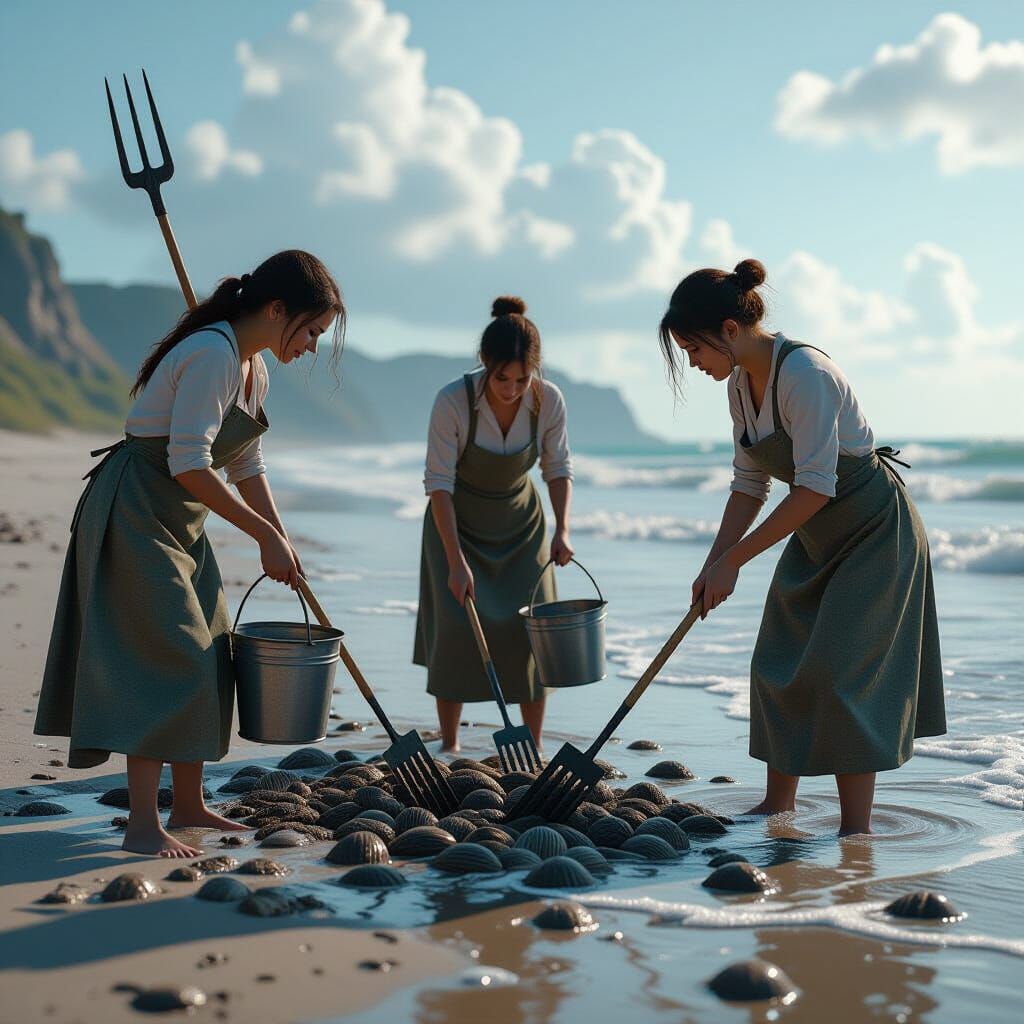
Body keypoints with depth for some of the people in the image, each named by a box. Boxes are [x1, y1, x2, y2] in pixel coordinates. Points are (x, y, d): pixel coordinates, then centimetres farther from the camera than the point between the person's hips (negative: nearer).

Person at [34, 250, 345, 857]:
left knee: (210, 656, 12)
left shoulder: (254, 366, 10)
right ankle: (144, 825, -11)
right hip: (134, 515, -10)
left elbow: (248, 468, 17)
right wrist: (265, 534, -19)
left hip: (180, 523, 10)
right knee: (168, 658, -14)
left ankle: (189, 805, 23)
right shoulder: (213, 354, -21)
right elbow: (190, 467, -26)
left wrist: (281, 542, 8)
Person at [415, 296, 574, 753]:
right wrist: (456, 561, -29)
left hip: (520, 523, 3)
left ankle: (534, 746, 9)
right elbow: (439, 483, -25)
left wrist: (562, 529, -18)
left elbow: (558, 468, -5)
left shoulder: (548, 400, -20)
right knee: (457, 626, -8)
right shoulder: (453, 401, -29)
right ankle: (449, 744, 7)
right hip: (458, 522, -2)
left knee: (532, 626, -3)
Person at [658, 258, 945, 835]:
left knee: (838, 672, -12)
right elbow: (749, 485, 8)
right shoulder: (741, 383, 0)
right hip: (816, 536, 9)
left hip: (874, 528, -9)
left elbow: (815, 488, -30)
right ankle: (778, 803, 22)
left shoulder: (803, 372, -27)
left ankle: (856, 829, -4)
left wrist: (734, 560, -26)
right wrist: (712, 566, 0)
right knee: (777, 664, 9)